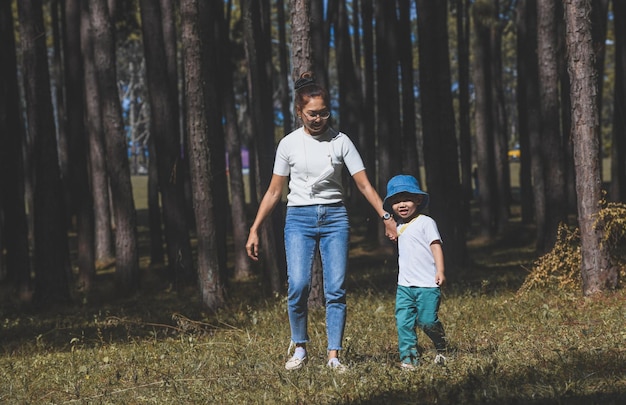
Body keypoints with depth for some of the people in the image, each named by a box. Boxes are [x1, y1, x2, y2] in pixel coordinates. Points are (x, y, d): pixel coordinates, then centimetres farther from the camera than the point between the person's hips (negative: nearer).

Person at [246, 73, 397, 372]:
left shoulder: (341, 142, 2)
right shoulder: (289, 144, 4)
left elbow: (364, 185, 0)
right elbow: (274, 192, 9)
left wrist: (386, 216, -11)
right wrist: (254, 230, 5)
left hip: (334, 217, 0)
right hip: (299, 217, 0)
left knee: (336, 289, -8)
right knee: (298, 285, -16)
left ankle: (334, 356, -4)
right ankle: (299, 349, 1)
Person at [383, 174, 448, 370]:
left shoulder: (425, 222, -5)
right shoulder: (400, 227, 16)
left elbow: (436, 245, -12)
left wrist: (440, 270, -19)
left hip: (427, 285, -6)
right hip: (404, 285, 6)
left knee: (427, 320, -7)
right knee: (403, 322, -4)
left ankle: (441, 348, 20)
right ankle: (409, 358, -1)